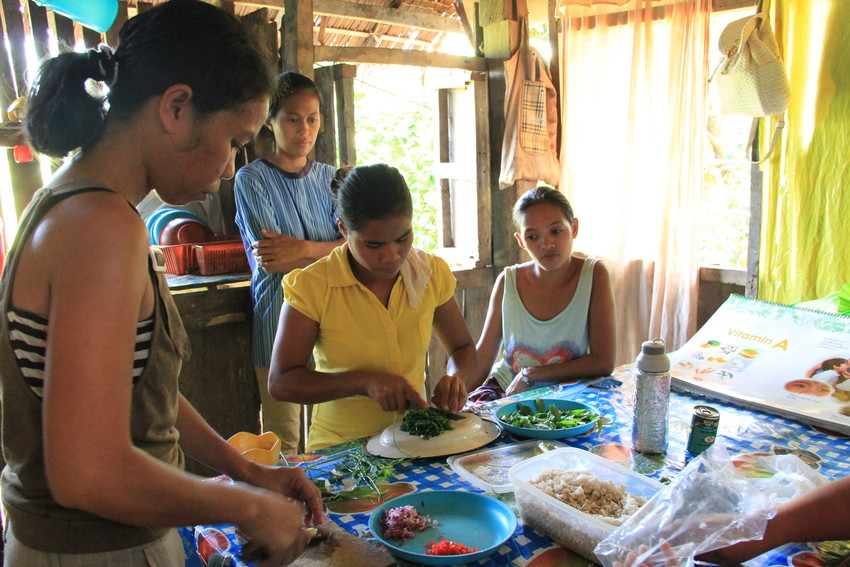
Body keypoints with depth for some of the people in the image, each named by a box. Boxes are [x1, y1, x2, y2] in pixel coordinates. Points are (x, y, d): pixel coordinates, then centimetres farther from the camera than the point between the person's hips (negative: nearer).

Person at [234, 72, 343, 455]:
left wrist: (303, 248, -17)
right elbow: (271, 262, -10)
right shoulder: (252, 178, -1)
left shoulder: (329, 178, 12)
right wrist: (331, 252, -7)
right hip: (279, 320, -4)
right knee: (283, 450, 1)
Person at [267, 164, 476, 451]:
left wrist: (454, 378, -10)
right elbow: (281, 382, -11)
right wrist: (366, 381, -22)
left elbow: (463, 347, 12)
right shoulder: (311, 286, -12)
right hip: (340, 450, -2)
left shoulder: (432, 273, -1)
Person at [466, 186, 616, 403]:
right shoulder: (508, 281, -5)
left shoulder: (594, 274, -10)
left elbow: (603, 362, -14)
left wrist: (530, 375, -16)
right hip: (504, 390, -1)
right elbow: (484, 353, 2)